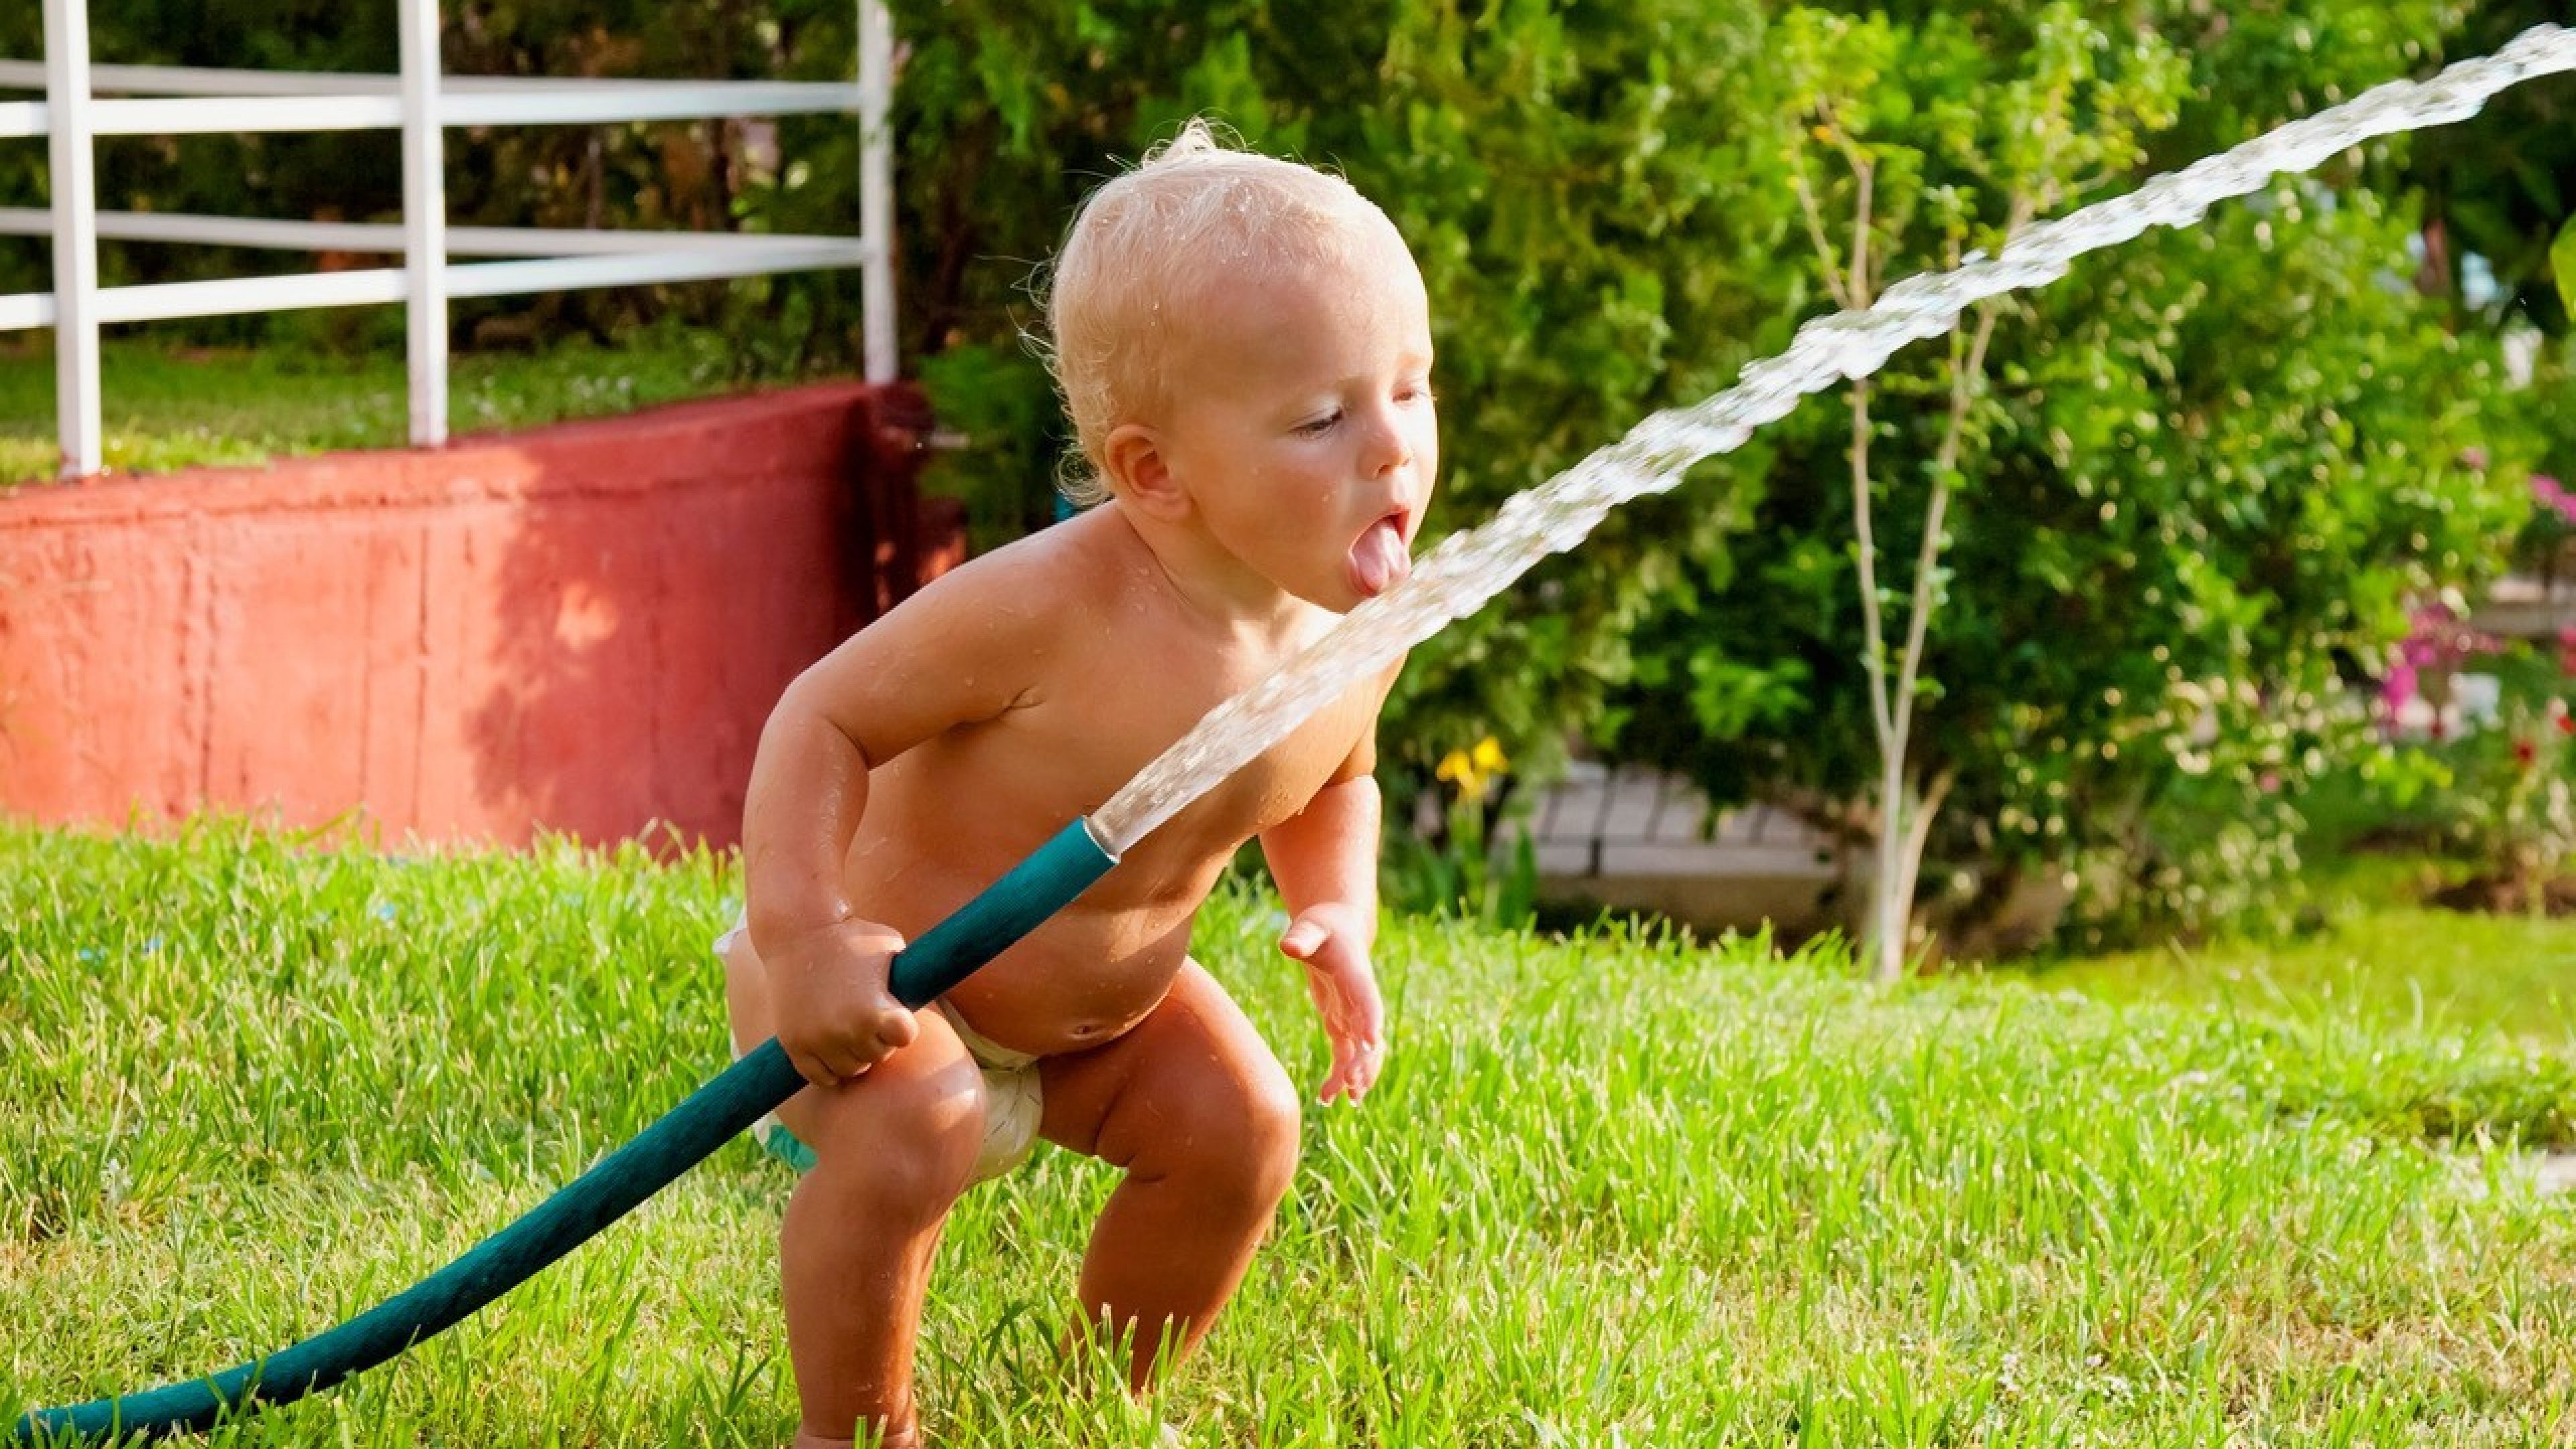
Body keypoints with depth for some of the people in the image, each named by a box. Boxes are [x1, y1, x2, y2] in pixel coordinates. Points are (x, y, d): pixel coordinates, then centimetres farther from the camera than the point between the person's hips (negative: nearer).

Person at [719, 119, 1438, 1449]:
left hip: (1106, 997, 7)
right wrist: (801, 938, -37)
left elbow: (1332, 785, 9)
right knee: (910, 1137, -31)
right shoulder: (1048, 608, -37)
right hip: (890, 973, -7)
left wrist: (1338, 914, -10)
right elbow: (825, 716, -27)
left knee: (1238, 1129, -6)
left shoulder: (1358, 622, -15)